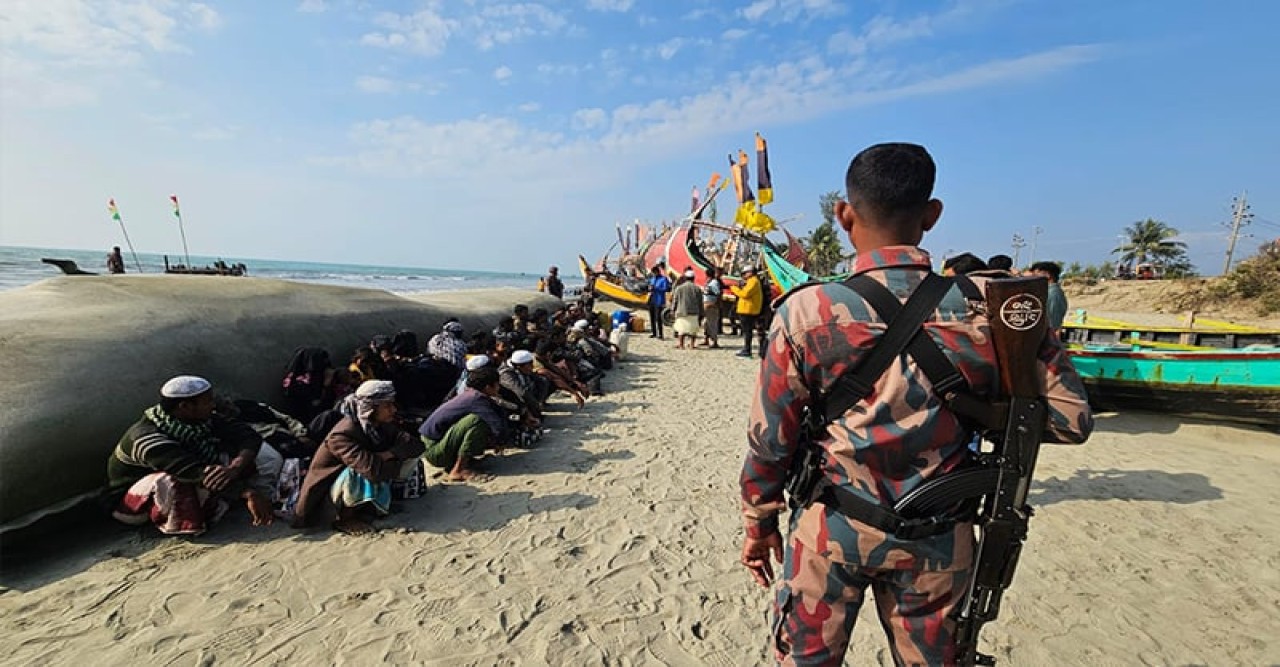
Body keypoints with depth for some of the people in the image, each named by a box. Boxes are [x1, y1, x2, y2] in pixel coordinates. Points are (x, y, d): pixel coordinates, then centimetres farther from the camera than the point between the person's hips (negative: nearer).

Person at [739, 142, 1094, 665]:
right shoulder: (989, 309, -11)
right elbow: (1071, 421, -2)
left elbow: (769, 438, -10)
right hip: (938, 542, 3)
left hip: (832, 531, -2)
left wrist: (759, 524, 5)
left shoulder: (808, 311, -17)